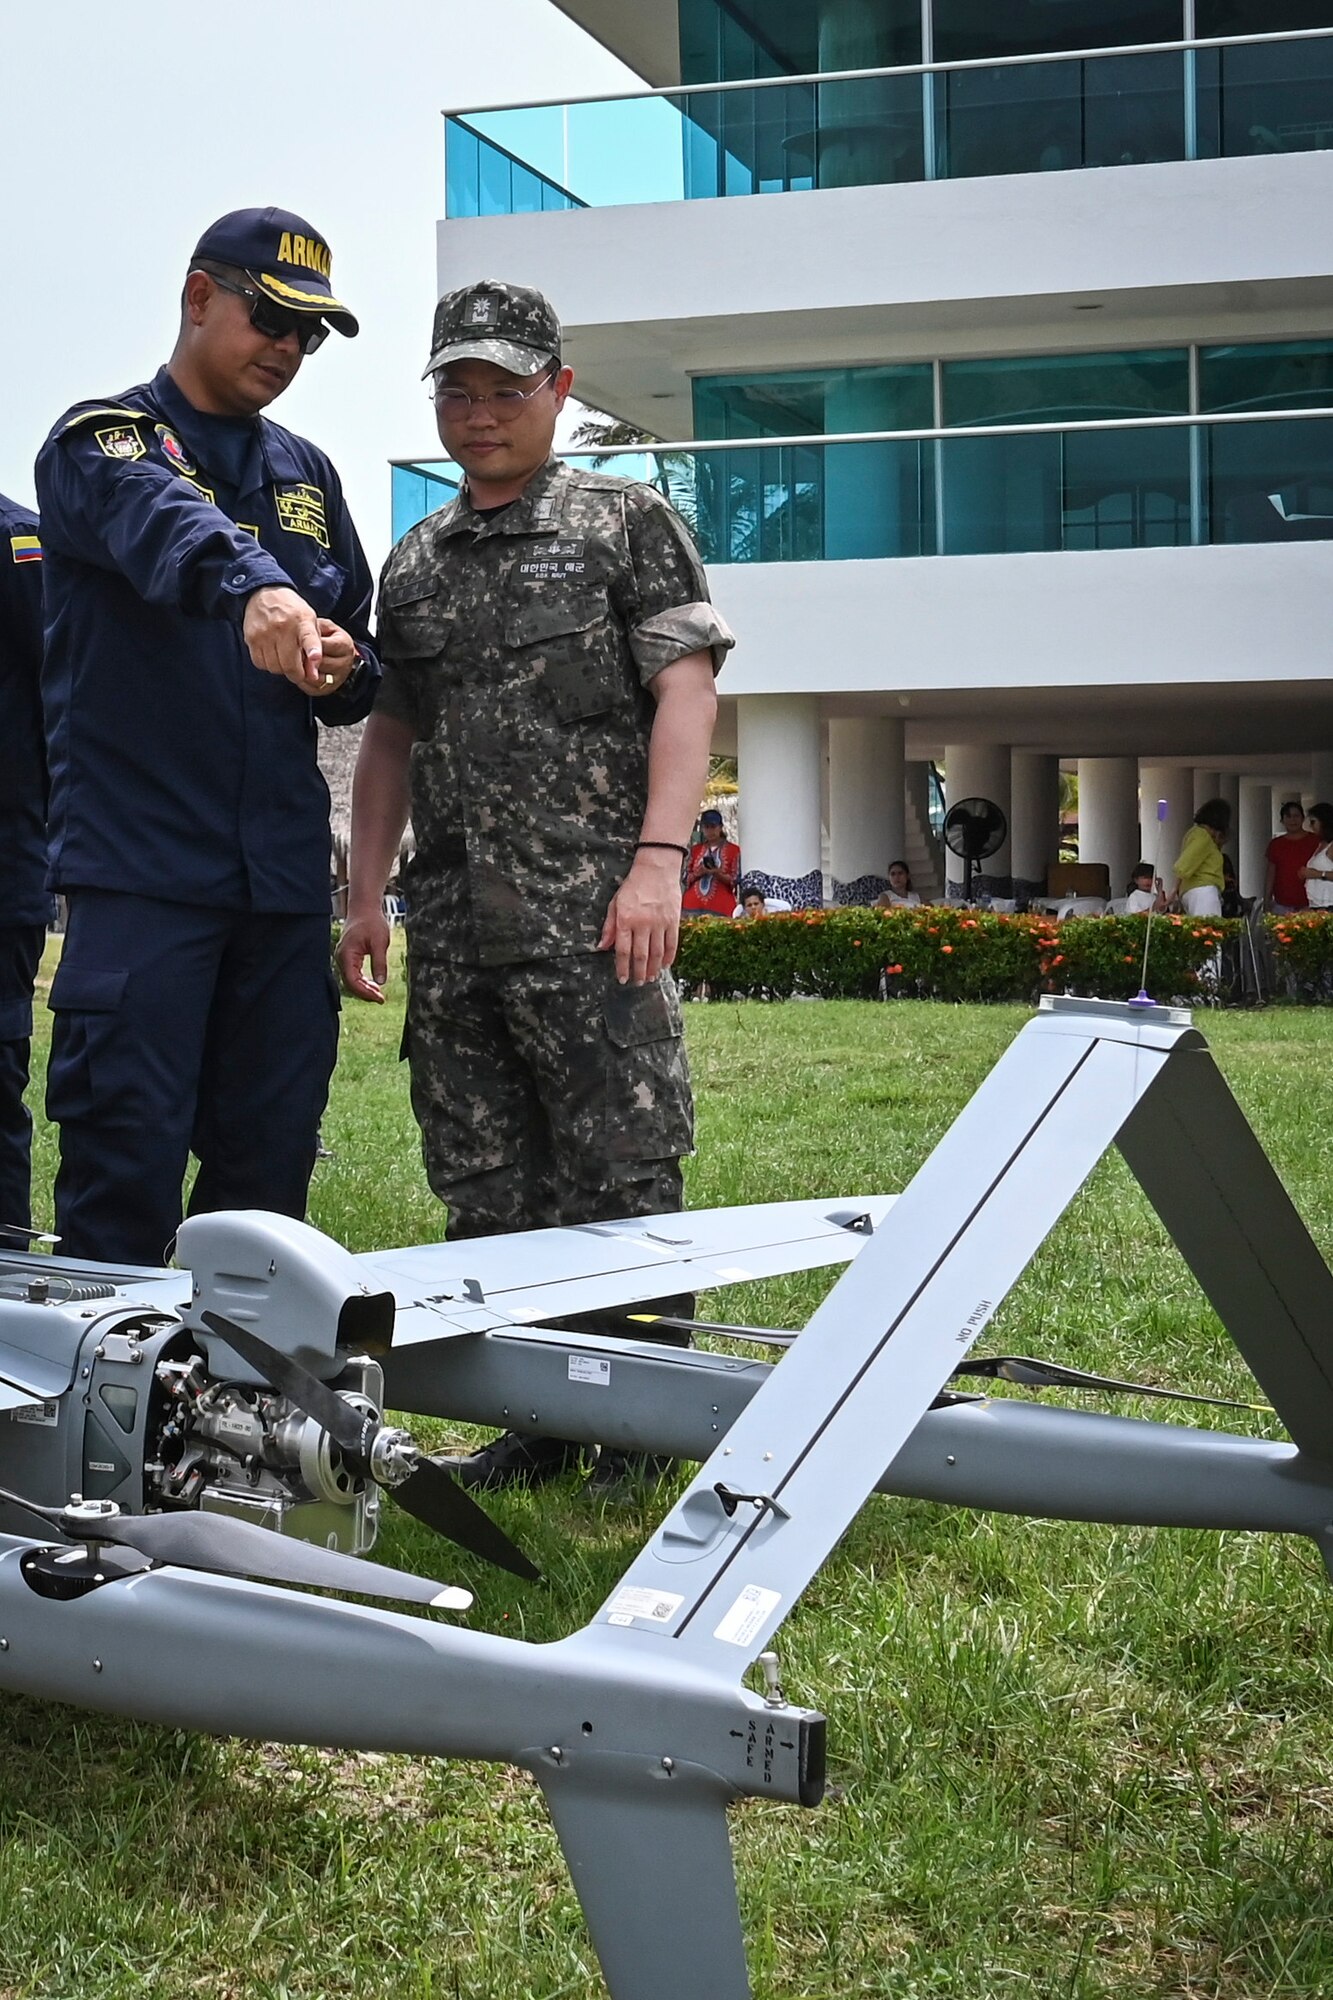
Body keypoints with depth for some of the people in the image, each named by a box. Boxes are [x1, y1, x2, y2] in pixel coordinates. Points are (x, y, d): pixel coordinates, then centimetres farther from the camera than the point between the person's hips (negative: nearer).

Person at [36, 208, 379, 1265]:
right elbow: (167, 524, -24)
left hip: (284, 867, 6)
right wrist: (258, 590, -45)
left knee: (272, 1161, 8)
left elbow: (359, 651, 24)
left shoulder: (308, 473, 19)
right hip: (143, 861, -6)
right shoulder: (102, 441, 1)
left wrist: (344, 668, 0)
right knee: (126, 1166, -9)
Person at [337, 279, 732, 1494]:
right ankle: (533, 1423, 17)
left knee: (619, 1177, -5)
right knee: (486, 1190, 8)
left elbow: (686, 693, -4)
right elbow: (391, 735, 21)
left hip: (590, 917, -5)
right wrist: (366, 892, 12)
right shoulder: (415, 562, 20)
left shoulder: (626, 522, 5)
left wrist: (658, 858, -16)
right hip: (452, 926, 6)